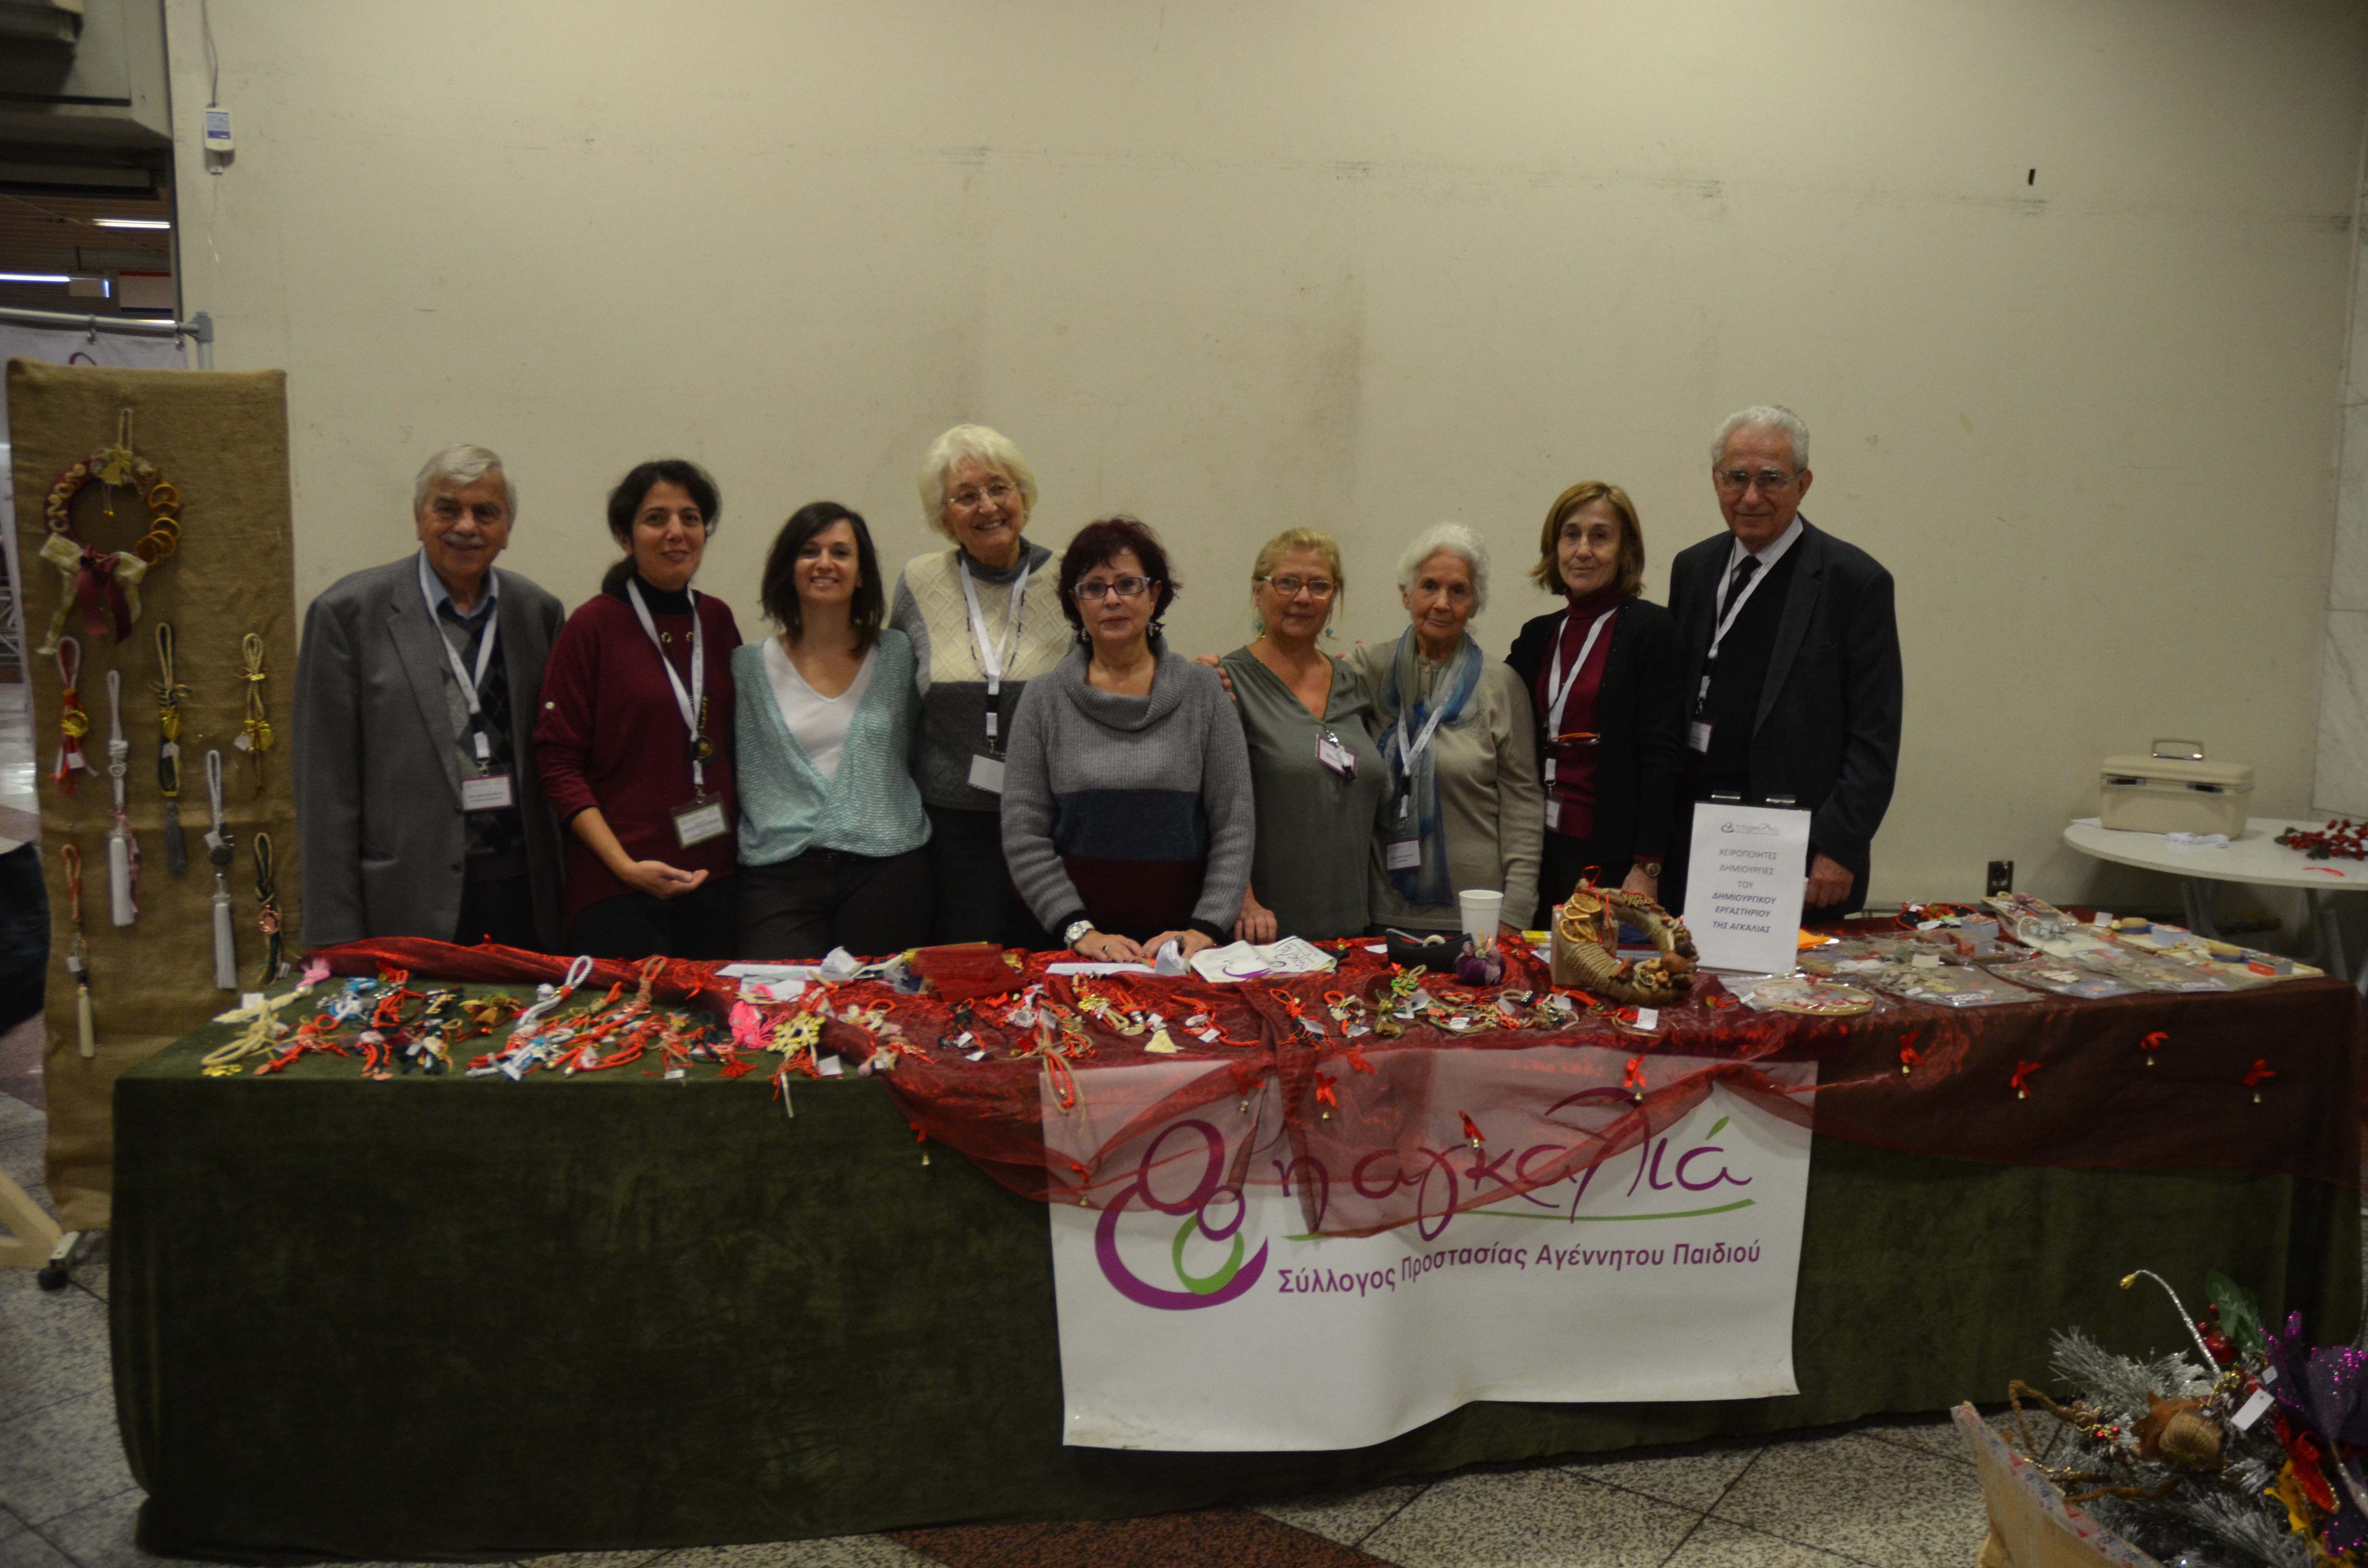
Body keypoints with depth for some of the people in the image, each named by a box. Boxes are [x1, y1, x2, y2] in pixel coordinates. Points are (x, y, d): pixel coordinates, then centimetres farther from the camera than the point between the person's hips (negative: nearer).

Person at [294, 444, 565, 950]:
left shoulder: (538, 612, 9)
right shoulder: (347, 613, -2)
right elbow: (326, 787, -4)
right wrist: (336, 938, -6)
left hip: (524, 902, 3)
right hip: (409, 911, -3)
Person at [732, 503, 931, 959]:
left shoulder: (898, 655, 9)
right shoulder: (748, 666, 7)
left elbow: (918, 750, 16)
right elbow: (731, 768, 8)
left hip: (886, 867, 1)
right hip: (779, 874, -1)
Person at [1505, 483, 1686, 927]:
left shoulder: (1650, 628, -4)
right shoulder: (1539, 634, 13)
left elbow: (1662, 757, -10)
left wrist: (1647, 869, -16)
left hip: (1610, 856, -5)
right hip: (1543, 848, 5)